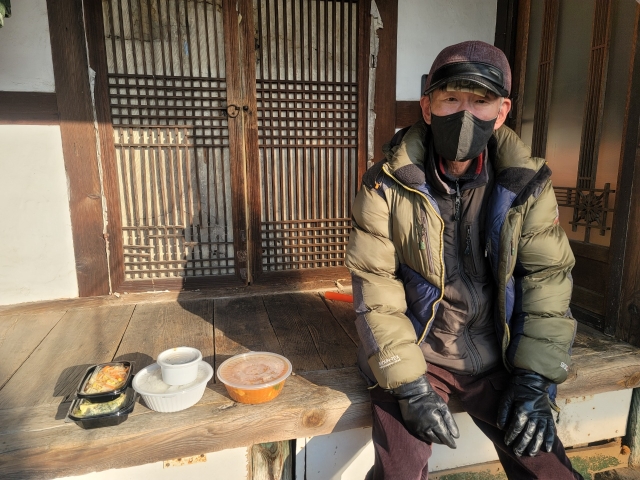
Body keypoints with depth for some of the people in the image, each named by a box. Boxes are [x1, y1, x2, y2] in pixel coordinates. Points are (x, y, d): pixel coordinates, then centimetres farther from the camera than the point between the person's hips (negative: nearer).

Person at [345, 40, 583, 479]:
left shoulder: (527, 184, -6)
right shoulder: (387, 186, -13)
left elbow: (548, 277, -3)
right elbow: (375, 288, -13)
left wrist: (535, 381, -9)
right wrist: (410, 387, -15)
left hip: (496, 358, 3)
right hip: (414, 355, -2)